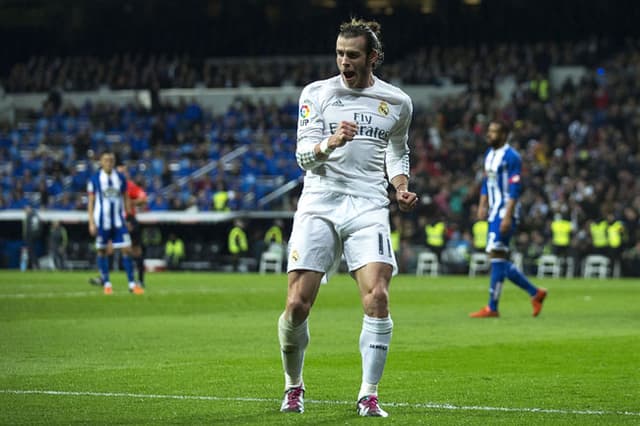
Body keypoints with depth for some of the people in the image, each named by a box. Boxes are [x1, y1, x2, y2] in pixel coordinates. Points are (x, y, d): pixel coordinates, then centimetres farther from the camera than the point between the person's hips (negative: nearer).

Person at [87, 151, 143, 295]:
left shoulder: (121, 178, 5)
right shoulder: (95, 179, -2)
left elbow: (126, 199, 11)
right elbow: (91, 201, -1)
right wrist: (91, 222, -6)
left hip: (118, 220, 2)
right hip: (102, 221, -2)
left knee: (127, 249, -5)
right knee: (102, 251, 4)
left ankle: (132, 283, -2)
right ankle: (106, 283, 14)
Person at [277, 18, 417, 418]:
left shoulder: (397, 102, 7)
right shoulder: (317, 93, 3)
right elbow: (304, 155, -5)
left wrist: (402, 187, 5)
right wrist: (330, 144, -25)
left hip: (368, 208, 1)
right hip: (319, 205, -1)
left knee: (377, 297, -18)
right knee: (297, 305, -7)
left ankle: (369, 396, -8)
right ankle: (294, 386, 17)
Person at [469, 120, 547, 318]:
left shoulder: (511, 157, -13)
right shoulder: (489, 155, 14)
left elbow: (515, 189, -17)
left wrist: (508, 216, -22)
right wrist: (482, 206, 12)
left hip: (506, 212, -9)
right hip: (494, 213, 9)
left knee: (496, 256, -11)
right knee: (500, 260, 8)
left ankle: (492, 308, -8)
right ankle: (535, 293, 20)